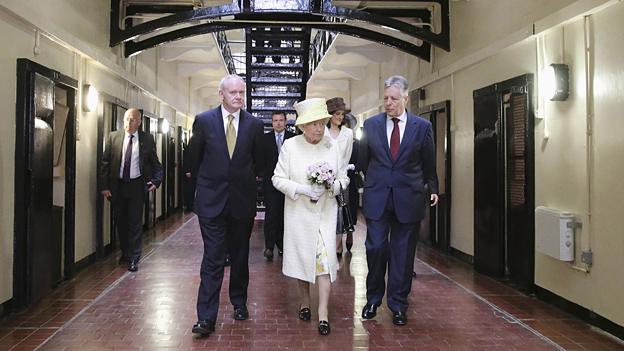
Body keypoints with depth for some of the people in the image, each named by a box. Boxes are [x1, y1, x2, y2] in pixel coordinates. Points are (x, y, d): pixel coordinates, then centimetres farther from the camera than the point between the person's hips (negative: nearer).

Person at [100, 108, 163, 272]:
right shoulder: (113, 137, 1)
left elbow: (155, 163, 2)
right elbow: (105, 162, 1)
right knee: (120, 222, 14)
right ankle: (125, 252, 32)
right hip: (117, 185, 2)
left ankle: (133, 259, 12)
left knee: (135, 223, 2)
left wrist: (156, 180, -12)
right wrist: (104, 185, -4)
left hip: (137, 185, -2)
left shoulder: (147, 139, -2)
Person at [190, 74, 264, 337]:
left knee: (240, 257, 14)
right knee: (212, 259, -3)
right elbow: (195, 156, 9)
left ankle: (239, 303, 31)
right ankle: (206, 317, 2)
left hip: (243, 199, 2)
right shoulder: (204, 120, -3)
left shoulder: (254, 124, 0)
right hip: (211, 199, -2)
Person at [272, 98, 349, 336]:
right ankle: (305, 302, 31)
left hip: (325, 212, 1)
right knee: (302, 257, 10)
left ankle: (323, 313, -5)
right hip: (299, 212, 0)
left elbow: (343, 178, 7)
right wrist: (302, 189, -17)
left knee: (325, 258, -9)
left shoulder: (331, 147, 1)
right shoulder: (290, 146, -4)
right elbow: (278, 179, -4)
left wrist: (331, 186, -15)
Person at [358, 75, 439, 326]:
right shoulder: (371, 124, 4)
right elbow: (363, 161, 14)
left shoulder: (422, 126, 2)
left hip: (408, 199, 0)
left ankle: (398, 305, 20)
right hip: (377, 198, 1)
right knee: (375, 248, -1)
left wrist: (433, 189, 17)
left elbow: (428, 163, 11)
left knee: (403, 253, 6)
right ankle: (373, 299, 20)